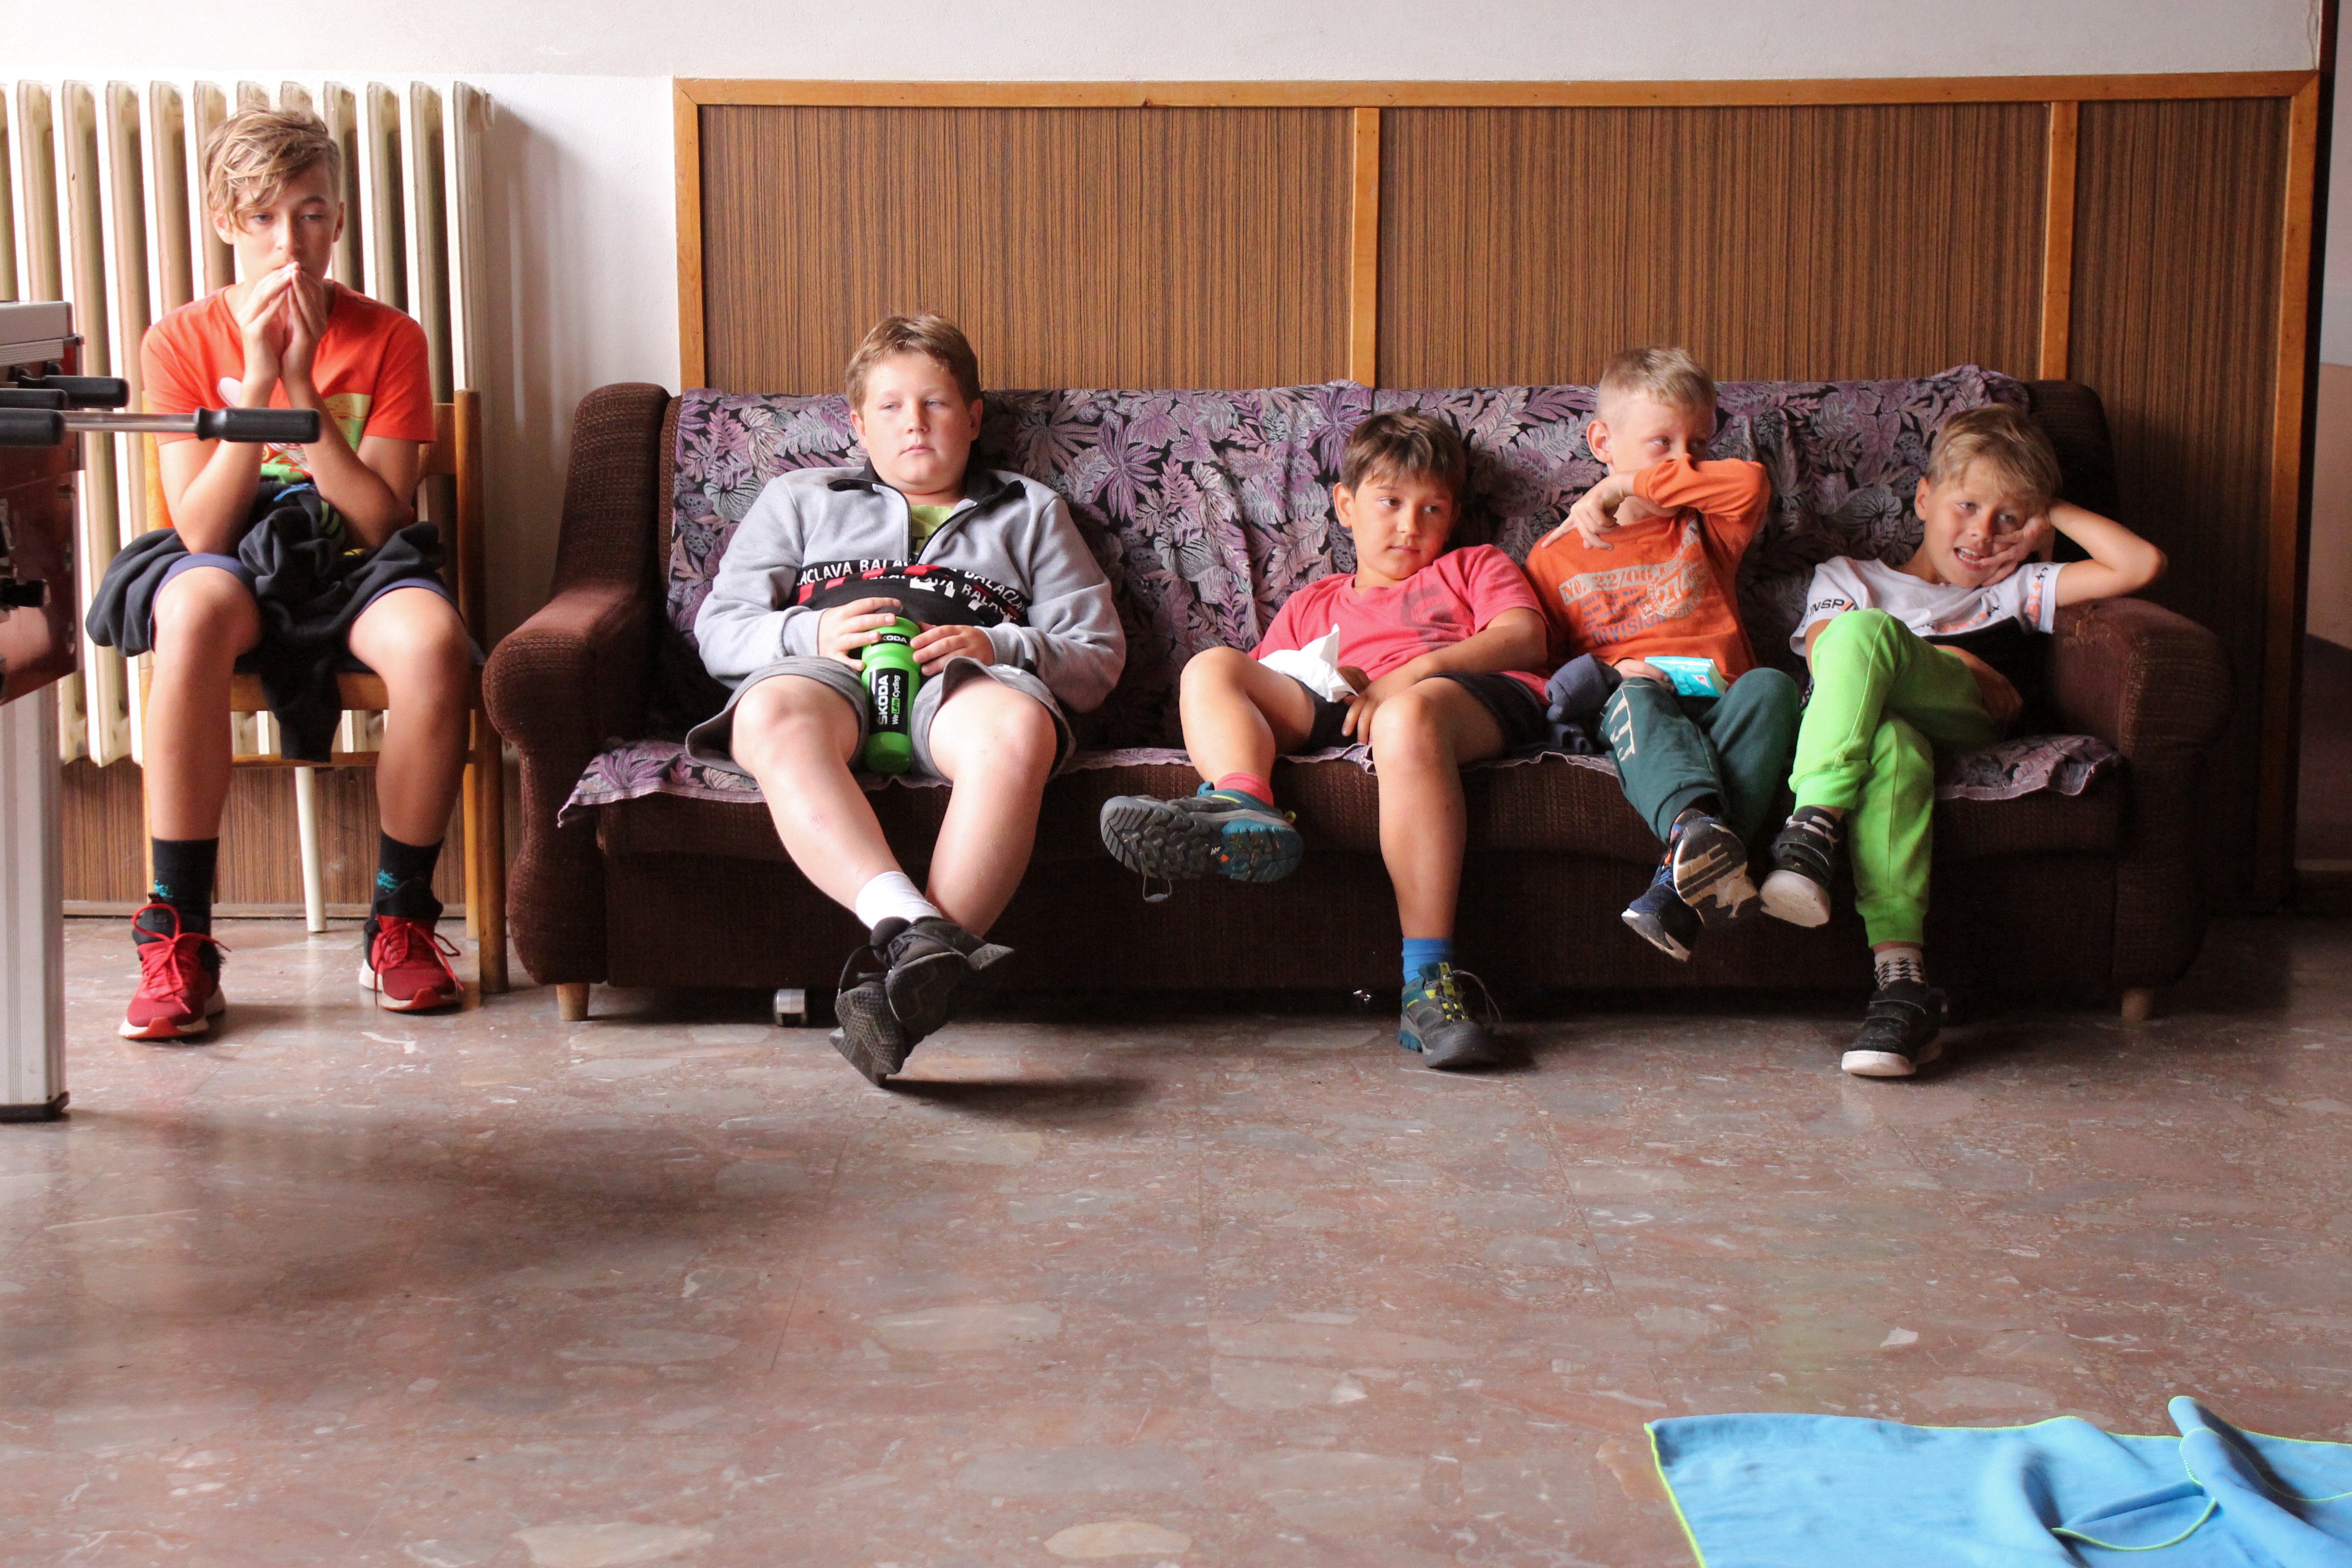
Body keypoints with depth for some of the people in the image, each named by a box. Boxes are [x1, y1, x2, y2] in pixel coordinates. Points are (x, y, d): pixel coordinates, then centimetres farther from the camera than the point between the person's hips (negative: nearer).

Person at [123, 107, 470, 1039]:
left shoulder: (387, 340, -1)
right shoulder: (182, 341, -1)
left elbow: (379, 522, -10)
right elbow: (200, 529, -10)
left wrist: (301, 387, -18)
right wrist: (255, 382, -18)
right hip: (235, 571, 0)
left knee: (431, 636, -36)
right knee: (195, 604, -38)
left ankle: (400, 923, -16)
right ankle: (178, 940, -30)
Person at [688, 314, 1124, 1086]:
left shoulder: (1031, 511, 32)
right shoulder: (799, 499, 34)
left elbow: (1098, 656, 20)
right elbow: (719, 627, 21)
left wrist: (997, 646, -2)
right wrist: (811, 633, -2)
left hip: (963, 682, 0)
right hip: (829, 675, 1)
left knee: (1020, 726, -40)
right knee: (772, 713, -40)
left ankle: (899, 971, -52)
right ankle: (913, 929, -57)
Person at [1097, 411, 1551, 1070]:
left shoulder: (1475, 566, 33)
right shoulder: (1313, 604, 39)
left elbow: (1525, 638, 10)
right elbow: (1263, 685, 24)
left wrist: (1413, 672, -7)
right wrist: (1327, 684, 0)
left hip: (1477, 698, -3)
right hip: (1337, 708, 3)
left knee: (1409, 714, -40)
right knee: (1211, 666, -14)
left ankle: (1429, 983, -48)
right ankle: (1243, 809, -48)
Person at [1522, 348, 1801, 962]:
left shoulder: (1704, 533, 25)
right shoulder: (1556, 554, 21)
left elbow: (1751, 484, 2)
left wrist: (1627, 485, 4)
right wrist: (1612, 672, -7)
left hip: (1719, 704, 1)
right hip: (1632, 708, -1)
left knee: (1770, 687, -32)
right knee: (1635, 696, -36)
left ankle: (1683, 878, -52)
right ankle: (1698, 826, -65)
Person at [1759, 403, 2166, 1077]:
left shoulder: (2019, 591, 38)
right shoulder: (1847, 576, 36)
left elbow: (2142, 565, 26)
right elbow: (1823, 655, 13)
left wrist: (2054, 514, 33)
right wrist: (1945, 663, 1)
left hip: (1961, 722, 0)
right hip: (1864, 720, 0)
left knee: (1862, 630, -34)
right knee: (1891, 747, -42)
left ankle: (1817, 826, -48)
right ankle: (1902, 978, -54)